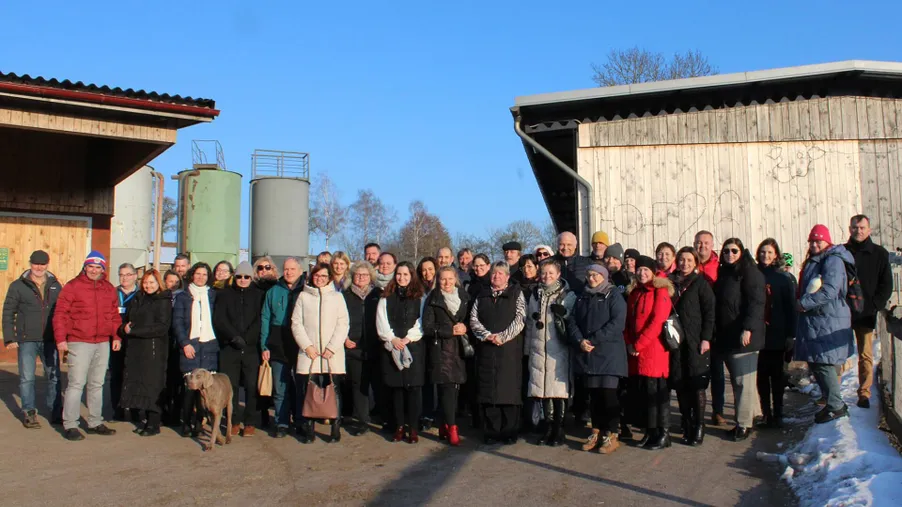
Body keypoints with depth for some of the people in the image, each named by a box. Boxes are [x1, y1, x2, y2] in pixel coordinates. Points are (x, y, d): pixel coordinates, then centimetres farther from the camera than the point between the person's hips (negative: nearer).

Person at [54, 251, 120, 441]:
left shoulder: (109, 289, 12)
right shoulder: (73, 286, -3)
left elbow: (115, 315, 16)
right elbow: (60, 314, -6)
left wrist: (116, 336, 7)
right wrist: (60, 339, -12)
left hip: (103, 344, 5)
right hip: (79, 343, -5)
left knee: (97, 384, 12)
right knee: (76, 383, -6)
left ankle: (95, 423, 21)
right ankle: (70, 425, 1)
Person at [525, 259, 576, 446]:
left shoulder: (568, 295, 1)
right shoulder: (535, 295, 15)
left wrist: (564, 313, -15)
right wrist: (529, 346, 15)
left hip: (559, 348, -4)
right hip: (539, 348, 4)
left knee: (559, 388, -3)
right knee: (543, 388, 5)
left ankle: (559, 430, 7)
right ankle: (548, 428, 16)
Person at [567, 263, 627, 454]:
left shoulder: (614, 296, 0)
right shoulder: (582, 297, 18)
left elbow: (617, 322, -12)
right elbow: (572, 321, 9)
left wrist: (594, 340, -15)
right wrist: (579, 341, -10)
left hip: (608, 353, -5)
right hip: (586, 354, 5)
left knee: (609, 393, -5)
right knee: (594, 394, 7)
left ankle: (612, 435, 2)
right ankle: (596, 432, 16)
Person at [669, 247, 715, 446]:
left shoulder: (700, 283, 2)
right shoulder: (671, 283, 11)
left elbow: (709, 312, -3)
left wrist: (706, 338, -10)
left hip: (696, 341, -3)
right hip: (676, 341, 3)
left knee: (697, 385, -3)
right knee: (680, 385, 4)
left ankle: (698, 427, 4)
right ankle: (686, 426, 15)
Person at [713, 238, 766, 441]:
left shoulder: (749, 272, -6)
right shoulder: (723, 273, 18)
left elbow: (756, 302, -15)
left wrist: (748, 328, -22)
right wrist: (716, 331, 14)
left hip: (743, 336, -8)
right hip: (726, 336, 8)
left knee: (743, 380, -5)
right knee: (737, 380, 11)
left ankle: (744, 423, 1)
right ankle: (752, 415, 23)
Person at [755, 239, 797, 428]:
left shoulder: (783, 278, 1)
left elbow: (790, 307, -1)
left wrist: (790, 334, -7)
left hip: (777, 335, -1)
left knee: (777, 375, 6)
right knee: (761, 375, 5)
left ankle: (778, 414, 13)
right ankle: (766, 414, 13)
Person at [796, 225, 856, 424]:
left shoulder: (833, 260, -11)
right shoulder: (813, 262, 19)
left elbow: (829, 291, -23)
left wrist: (805, 303, -18)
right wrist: (802, 303, 6)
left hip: (827, 321, -10)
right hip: (814, 320, 10)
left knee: (824, 364, -9)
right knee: (815, 363, 12)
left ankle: (836, 406, 2)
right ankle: (832, 403, 22)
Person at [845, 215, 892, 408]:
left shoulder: (880, 254, 5)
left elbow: (886, 285, 6)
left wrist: (875, 306, -5)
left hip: (866, 314, 0)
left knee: (866, 355, 4)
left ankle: (864, 394, 11)